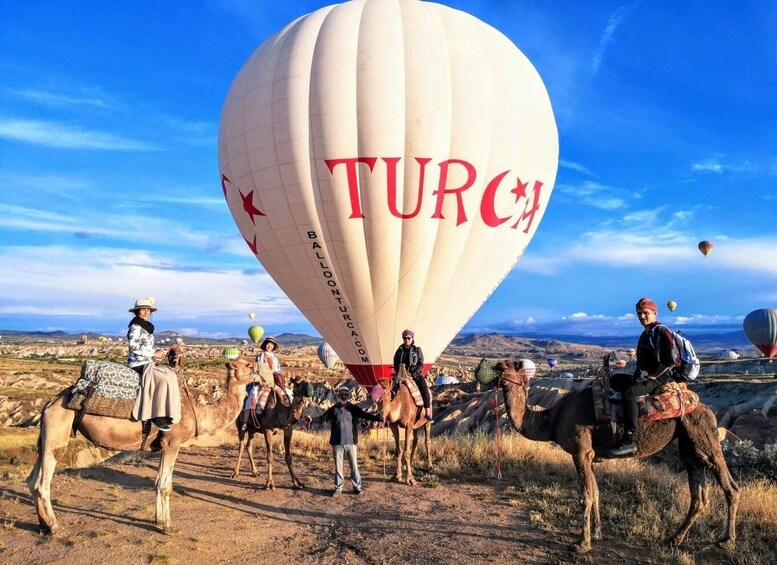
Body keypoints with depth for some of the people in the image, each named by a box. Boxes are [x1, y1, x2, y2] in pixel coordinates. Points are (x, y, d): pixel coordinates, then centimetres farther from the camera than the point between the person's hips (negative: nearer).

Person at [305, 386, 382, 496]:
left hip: (351, 442, -1)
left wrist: (378, 418, -25)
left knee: (354, 465, 4)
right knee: (338, 466, 9)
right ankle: (338, 488, 19)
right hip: (337, 443, 1)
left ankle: (357, 487, 16)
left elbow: (365, 415, -9)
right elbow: (322, 418, 1)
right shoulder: (333, 409, 5)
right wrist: (312, 419, -19)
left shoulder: (353, 409, 2)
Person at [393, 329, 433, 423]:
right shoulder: (399, 351, 8)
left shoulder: (417, 350, 4)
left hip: (416, 374, -2)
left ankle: (428, 414, -18)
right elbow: (395, 365, 11)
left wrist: (413, 374, -13)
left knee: (425, 390, -24)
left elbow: (421, 365, -1)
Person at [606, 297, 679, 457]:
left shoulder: (662, 331, -12)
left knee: (628, 391, -34)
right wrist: (637, 374, 15)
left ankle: (629, 442, -38)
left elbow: (673, 359, -21)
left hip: (659, 377, -10)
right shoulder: (645, 334, 17)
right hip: (643, 376, 10)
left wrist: (653, 376, -17)